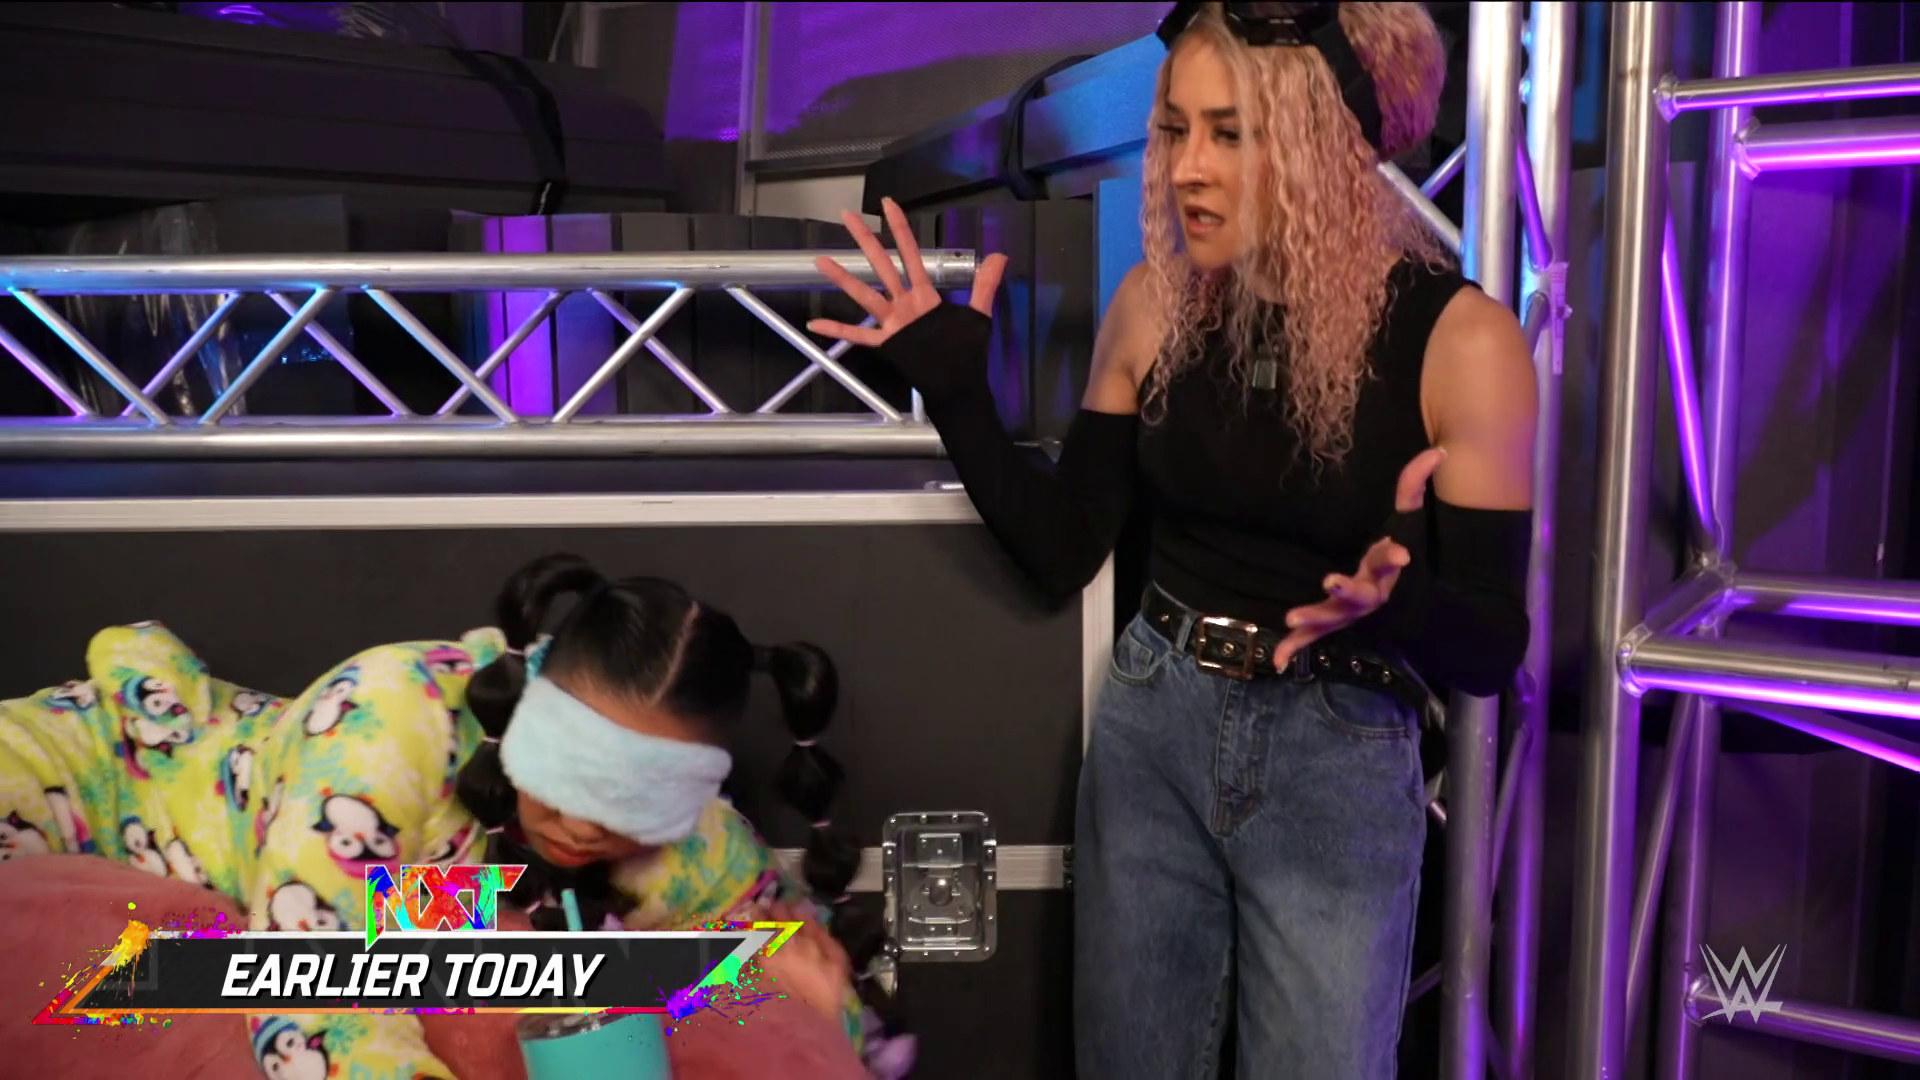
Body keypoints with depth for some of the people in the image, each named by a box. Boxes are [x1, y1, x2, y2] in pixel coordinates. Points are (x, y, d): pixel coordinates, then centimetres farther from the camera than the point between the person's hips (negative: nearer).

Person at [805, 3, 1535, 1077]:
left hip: (1342, 763, -3)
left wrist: (1396, 601, -33)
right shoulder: (1157, 302, -4)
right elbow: (1063, 549, 1)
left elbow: (1492, 648, -12)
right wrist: (956, 388, -9)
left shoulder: (1458, 336, -15)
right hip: (1152, 729, 3)